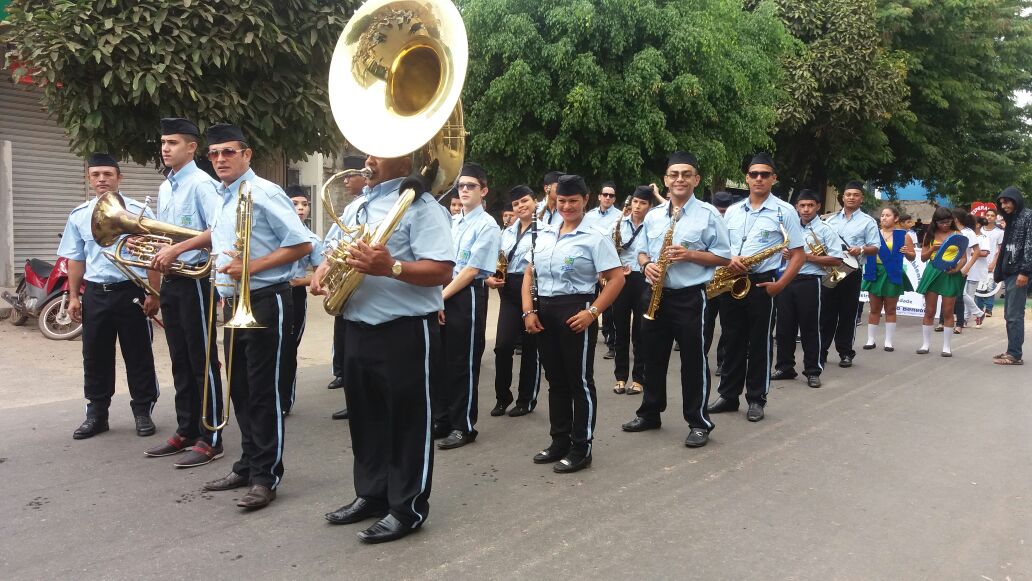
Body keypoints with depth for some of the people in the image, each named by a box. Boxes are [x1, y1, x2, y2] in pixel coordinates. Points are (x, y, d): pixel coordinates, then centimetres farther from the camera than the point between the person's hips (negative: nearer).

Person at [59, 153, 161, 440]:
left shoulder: (139, 211, -3)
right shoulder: (79, 215, 8)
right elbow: (75, 259, 12)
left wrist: (153, 294, -9)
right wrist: (73, 296, 7)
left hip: (132, 291, -3)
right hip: (95, 293, 3)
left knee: (138, 355, 5)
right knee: (95, 356, 10)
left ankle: (143, 411, 18)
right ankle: (96, 414, 23)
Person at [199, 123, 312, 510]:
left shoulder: (264, 193, -12)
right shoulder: (221, 200, 15)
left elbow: (301, 245, -16)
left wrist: (251, 267, -20)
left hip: (265, 303, -9)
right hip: (234, 304, 9)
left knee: (264, 391, -3)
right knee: (240, 389, 15)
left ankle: (266, 477, 6)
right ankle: (247, 466, 28)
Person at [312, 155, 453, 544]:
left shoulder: (420, 206, -11)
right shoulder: (356, 206, 16)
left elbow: (442, 271, -19)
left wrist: (390, 267, -31)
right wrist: (323, 270, 3)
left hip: (405, 331, -8)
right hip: (357, 327, 9)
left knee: (407, 420, 2)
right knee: (365, 416, 18)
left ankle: (407, 508, 14)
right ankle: (370, 494, 33)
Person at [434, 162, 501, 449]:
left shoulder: (487, 226, -9)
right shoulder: (451, 222, 13)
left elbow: (472, 270, -14)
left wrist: (442, 296, -13)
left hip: (468, 296, -7)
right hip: (444, 294, 7)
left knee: (463, 364, 1)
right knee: (441, 360, 13)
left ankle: (464, 427, 15)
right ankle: (442, 420, 27)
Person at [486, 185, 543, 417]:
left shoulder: (545, 230, -4)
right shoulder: (507, 232, 15)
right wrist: (491, 277, 2)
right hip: (509, 291, 5)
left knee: (530, 346, 5)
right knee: (502, 345, -2)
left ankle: (527, 400, 17)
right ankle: (502, 397, 14)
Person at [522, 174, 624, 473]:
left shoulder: (595, 238, -5)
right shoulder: (544, 236, 12)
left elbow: (616, 279, -10)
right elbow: (530, 275, 15)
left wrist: (592, 312, -18)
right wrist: (529, 310, 2)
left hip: (574, 311, -6)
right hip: (543, 311, 6)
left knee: (580, 381, 1)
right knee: (556, 380, 14)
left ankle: (581, 449, 10)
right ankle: (560, 442, 26)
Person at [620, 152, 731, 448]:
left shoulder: (708, 214, -4)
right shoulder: (652, 215, 11)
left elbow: (724, 257, -4)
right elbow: (642, 251, 18)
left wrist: (689, 255, -18)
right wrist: (646, 264, -4)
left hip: (690, 297, -5)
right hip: (655, 294, 5)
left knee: (693, 361, 2)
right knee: (653, 357, 14)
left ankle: (699, 422, 13)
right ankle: (649, 413, 28)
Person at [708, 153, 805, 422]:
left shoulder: (785, 211, -2)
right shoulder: (732, 211, 10)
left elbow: (798, 254, -3)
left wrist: (780, 285, -14)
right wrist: (729, 260, -8)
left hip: (761, 284, -4)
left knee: (759, 344, 4)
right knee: (733, 342, 11)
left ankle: (756, 400, 14)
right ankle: (728, 395, 20)